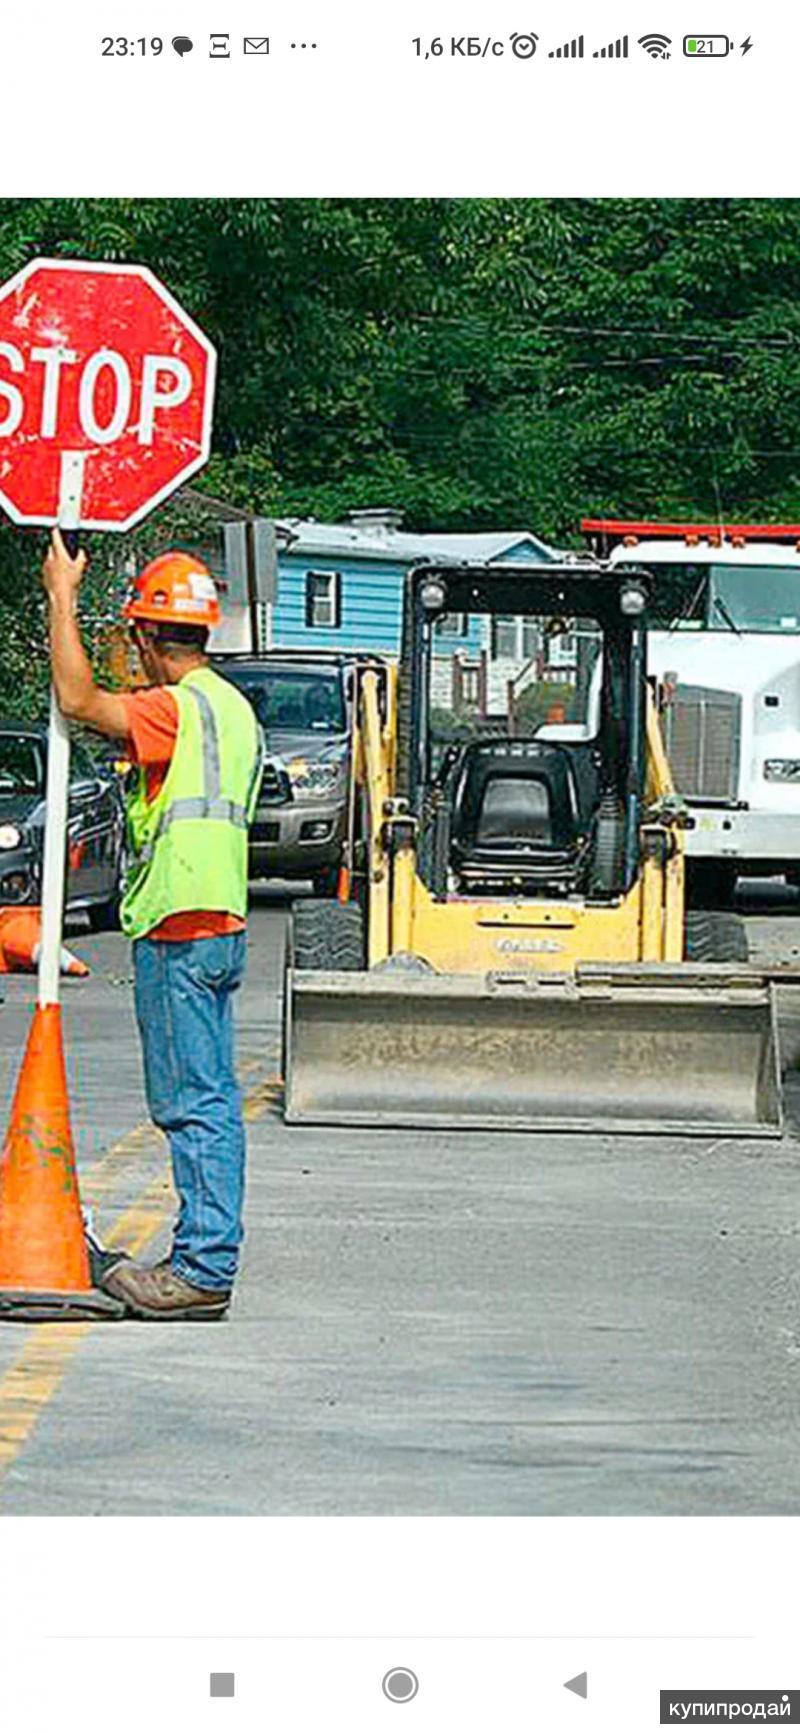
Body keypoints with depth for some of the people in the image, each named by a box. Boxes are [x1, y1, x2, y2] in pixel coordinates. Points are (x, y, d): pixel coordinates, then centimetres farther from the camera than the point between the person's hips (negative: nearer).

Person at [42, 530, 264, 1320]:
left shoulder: (177, 707, -15)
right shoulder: (232, 708, 15)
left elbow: (77, 700, -22)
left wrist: (62, 594, -13)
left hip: (179, 932, -10)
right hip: (219, 926, 10)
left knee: (192, 1104, -9)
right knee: (211, 1101, 11)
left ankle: (201, 1269, -9)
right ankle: (207, 1258, 16)